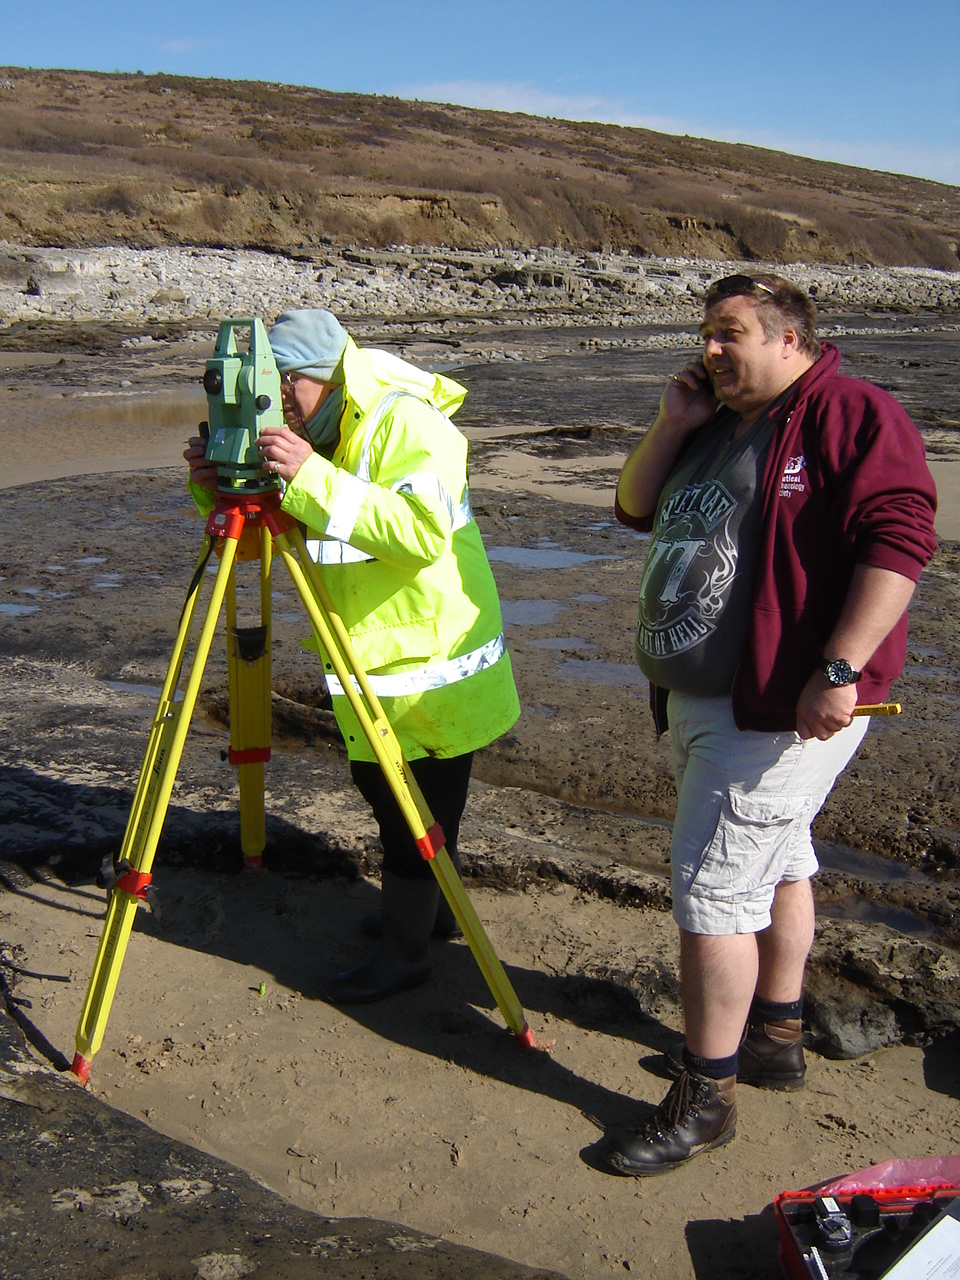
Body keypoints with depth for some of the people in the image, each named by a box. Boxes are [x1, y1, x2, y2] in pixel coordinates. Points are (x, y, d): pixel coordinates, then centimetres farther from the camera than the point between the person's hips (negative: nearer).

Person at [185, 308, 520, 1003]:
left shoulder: (412, 426, -20)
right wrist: (216, 488, -13)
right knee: (381, 784, 20)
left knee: (417, 808, 0)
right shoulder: (316, 436, 6)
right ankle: (427, 909, 39)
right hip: (375, 662, 9)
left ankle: (407, 949, 15)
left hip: (431, 659, -9)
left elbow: (424, 531, -37)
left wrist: (313, 477, -42)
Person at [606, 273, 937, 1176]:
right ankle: (776, 1036, 36)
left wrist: (840, 670, -29)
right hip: (700, 698, 9)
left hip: (782, 706, -9)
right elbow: (635, 509, 19)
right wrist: (671, 425, 4)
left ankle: (705, 1094, 4)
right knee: (776, 862, 21)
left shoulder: (852, 414, -13)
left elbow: (899, 540, -22)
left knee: (711, 885, -8)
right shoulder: (716, 425, 15)